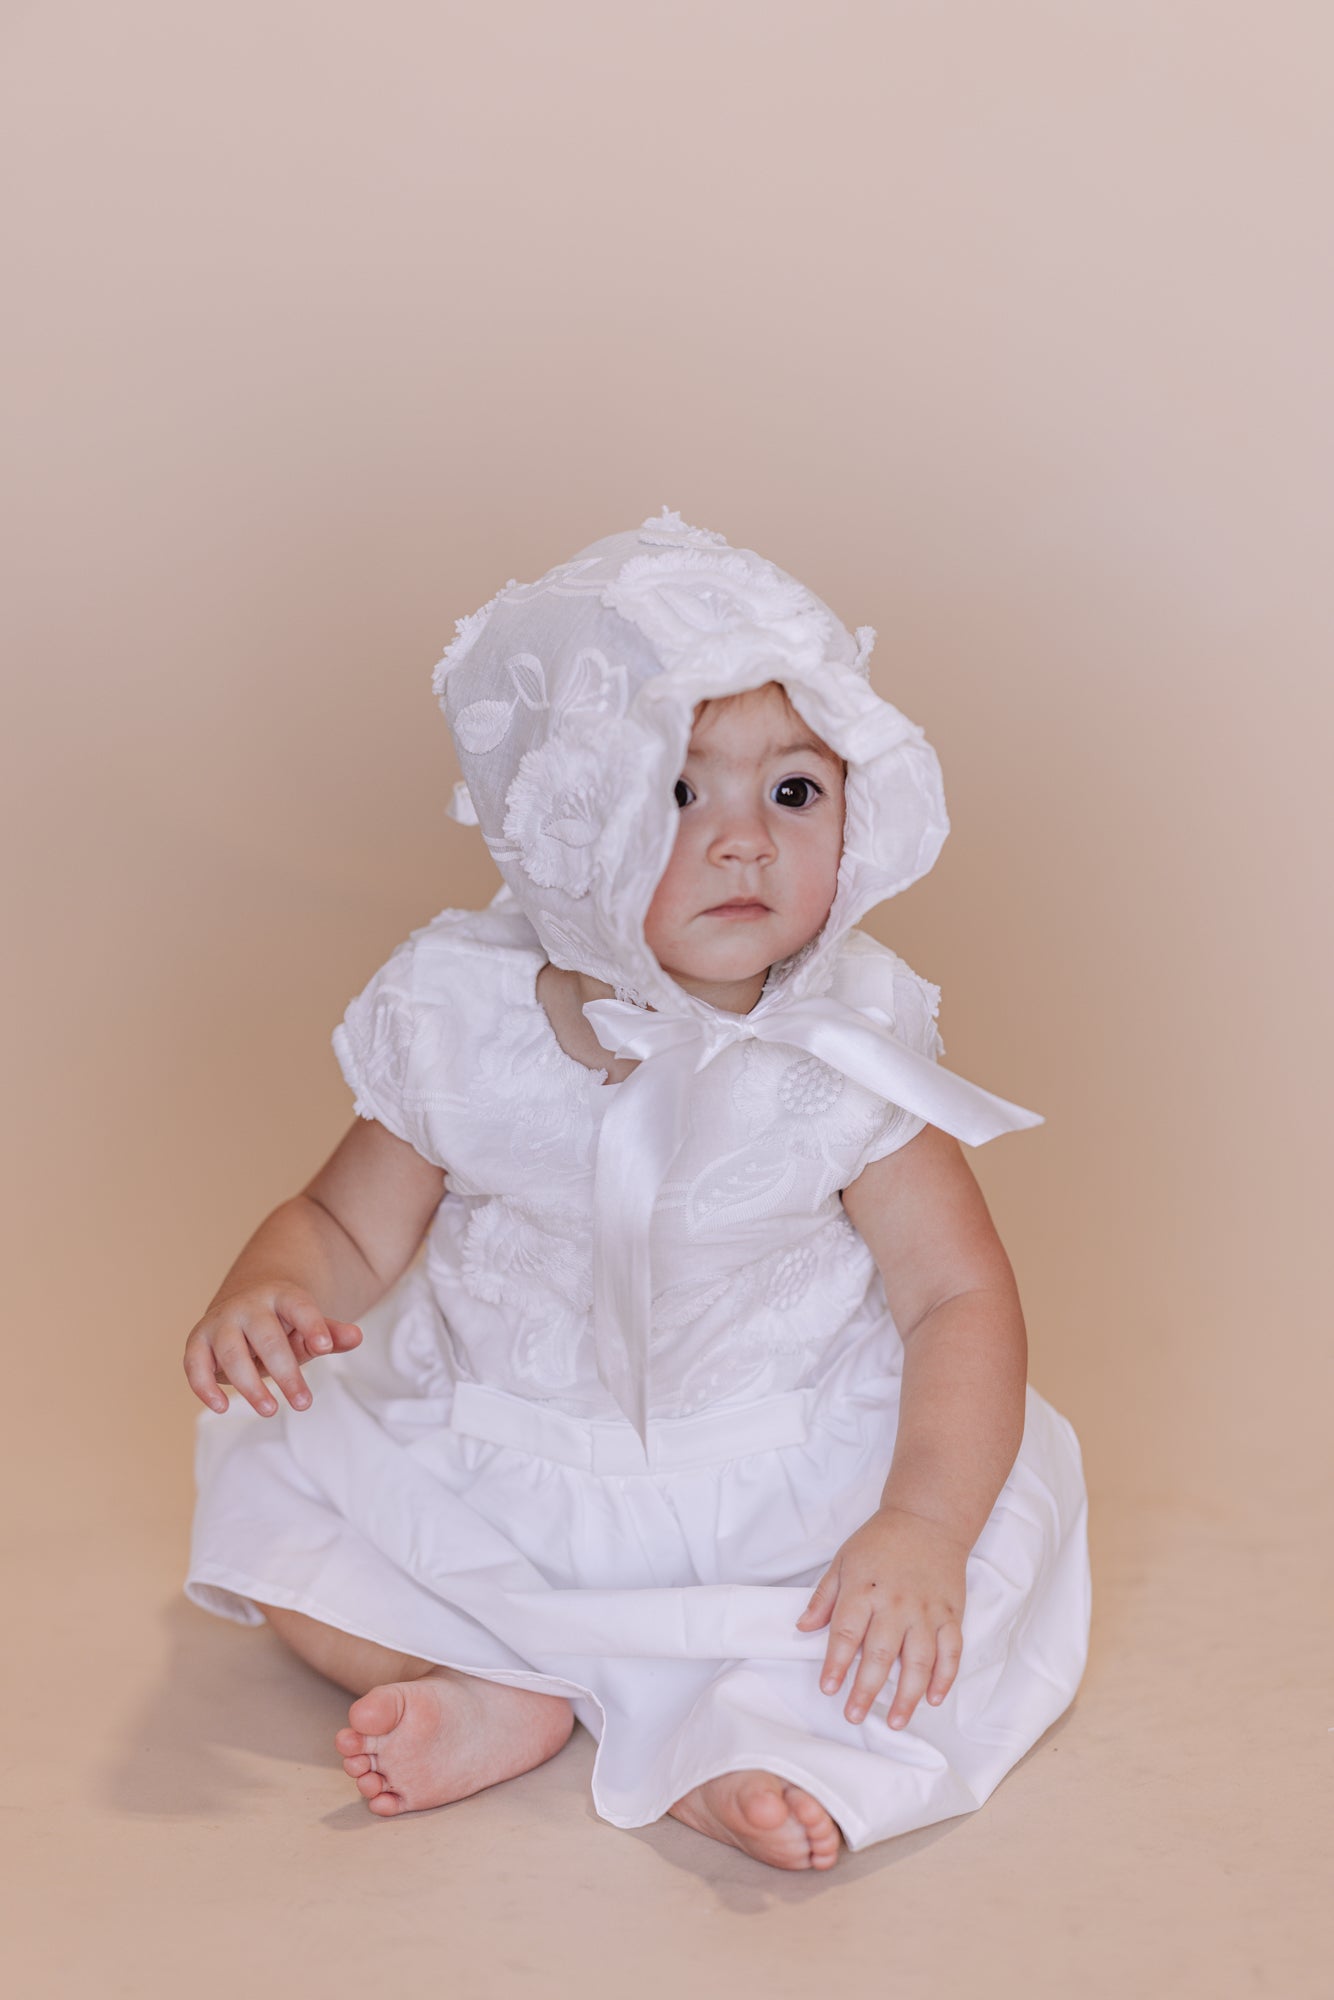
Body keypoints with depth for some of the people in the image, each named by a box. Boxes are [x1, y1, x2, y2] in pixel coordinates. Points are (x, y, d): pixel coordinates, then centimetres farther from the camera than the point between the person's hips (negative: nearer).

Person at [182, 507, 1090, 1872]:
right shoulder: (462, 1031, -10)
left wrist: (922, 1526, -29)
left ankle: (743, 1743, -27)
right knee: (268, 1475, -10)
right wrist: (266, 1293, -23)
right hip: (492, 1485, 2)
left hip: (772, 1500, -2)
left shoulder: (848, 1062, -15)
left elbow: (959, 1299, -15)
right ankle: (503, 1697, -19)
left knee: (1007, 1520, -21)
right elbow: (349, 1227, 1)